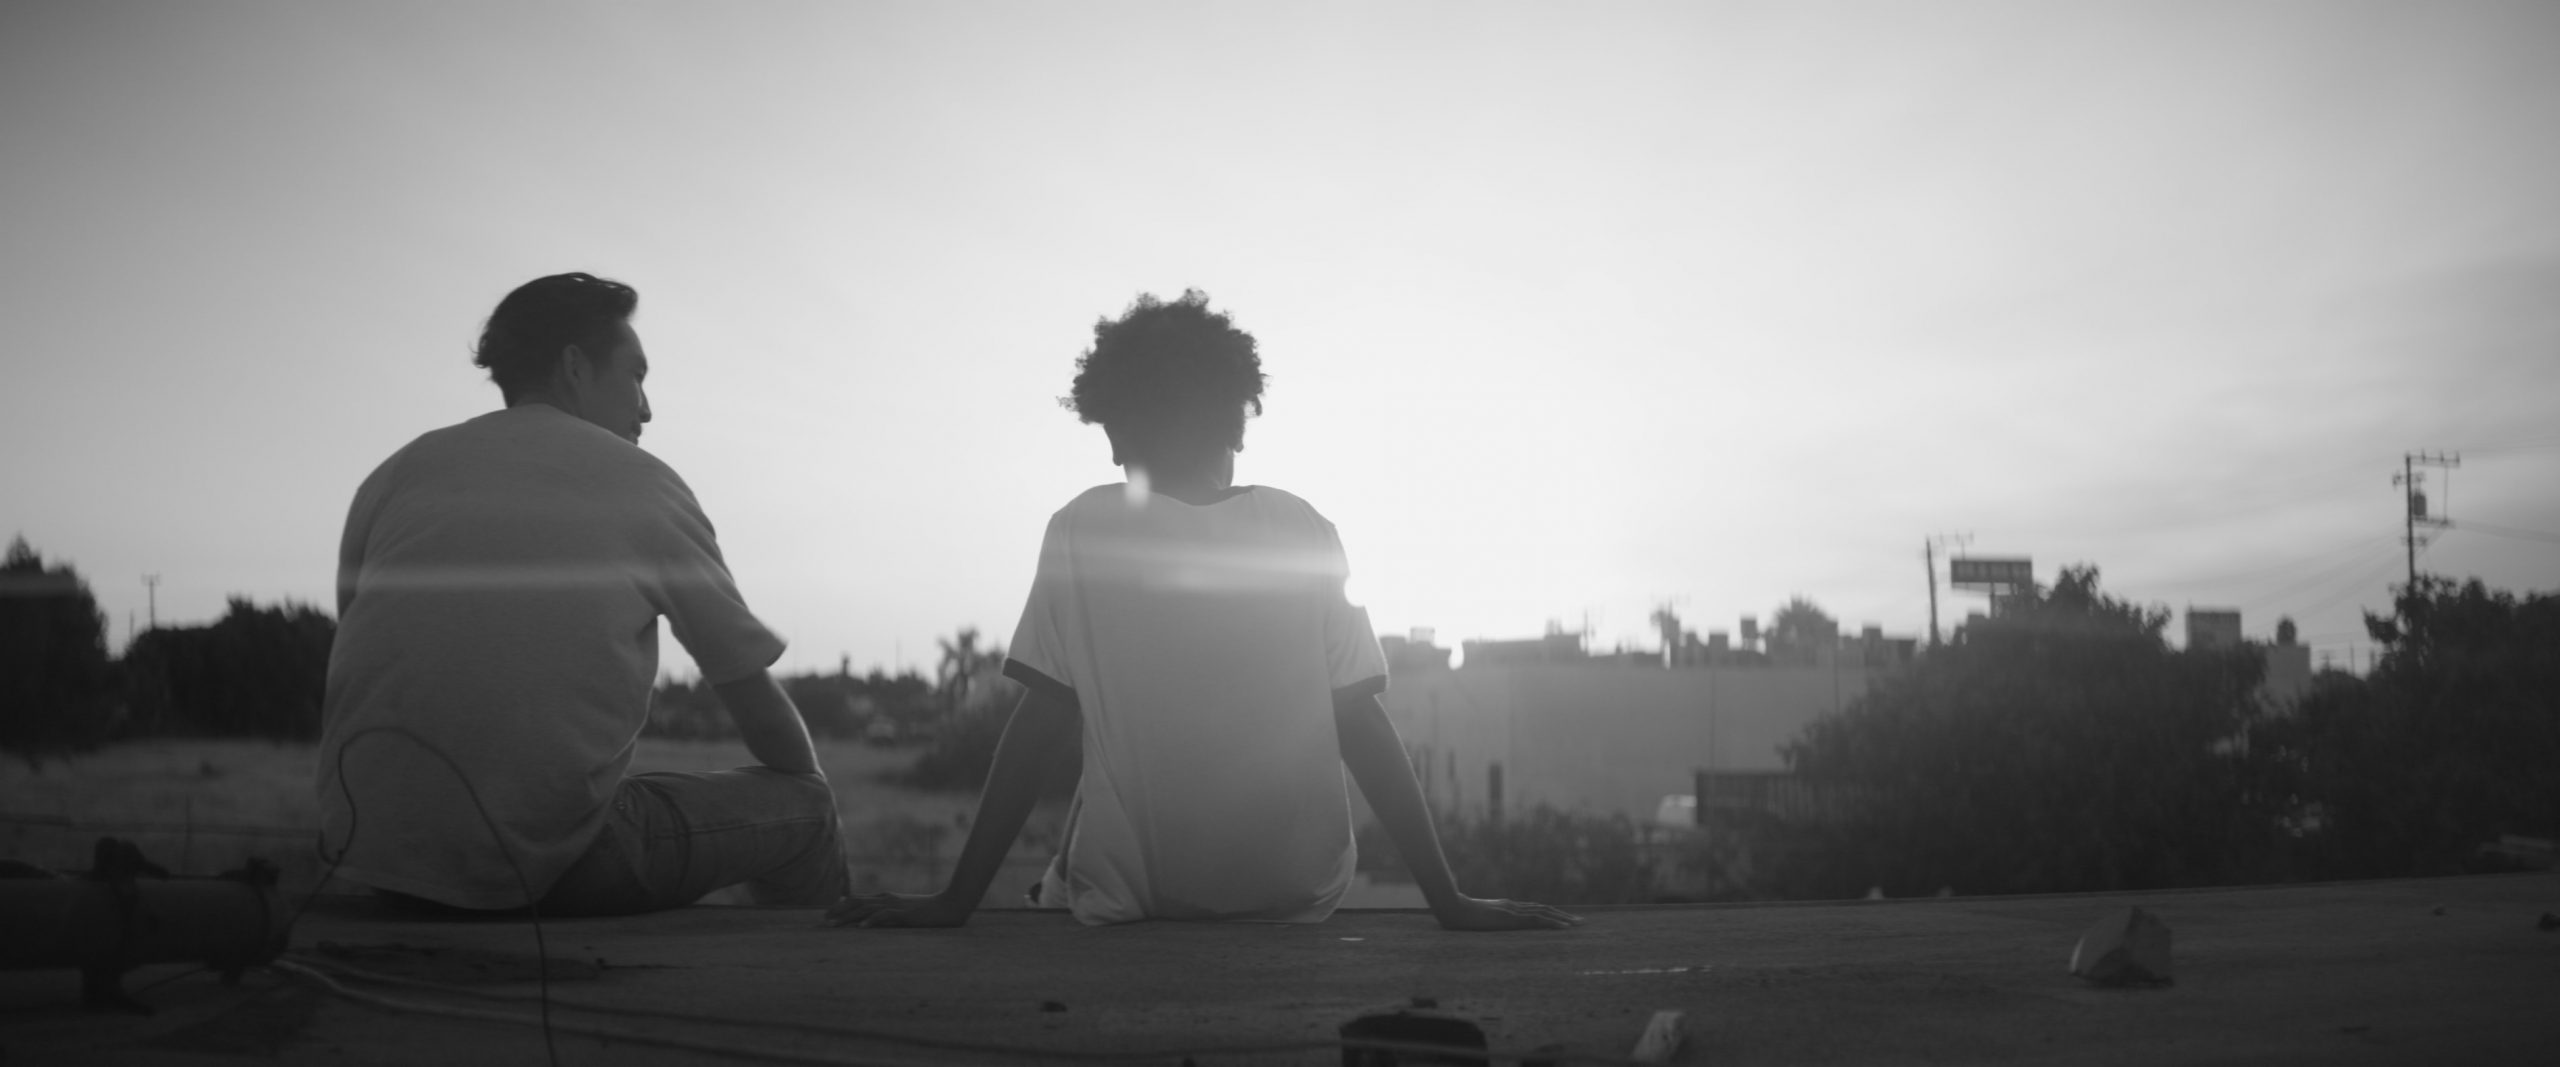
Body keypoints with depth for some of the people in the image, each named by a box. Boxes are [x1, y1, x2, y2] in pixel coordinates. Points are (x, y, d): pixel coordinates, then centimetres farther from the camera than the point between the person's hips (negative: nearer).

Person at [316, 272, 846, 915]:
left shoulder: (399, 473, 15)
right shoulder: (643, 484, 6)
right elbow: (759, 708, 12)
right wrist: (810, 797, 31)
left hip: (368, 852, 6)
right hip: (539, 857, -5)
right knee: (800, 806, 12)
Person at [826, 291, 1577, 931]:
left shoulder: (1083, 530, -6)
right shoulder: (1303, 530, -2)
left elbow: (1042, 725, -8)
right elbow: (1362, 726, -5)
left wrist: (956, 899, -4)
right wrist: (1450, 902, -2)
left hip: (1133, 893, -1)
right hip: (1298, 893, 1)